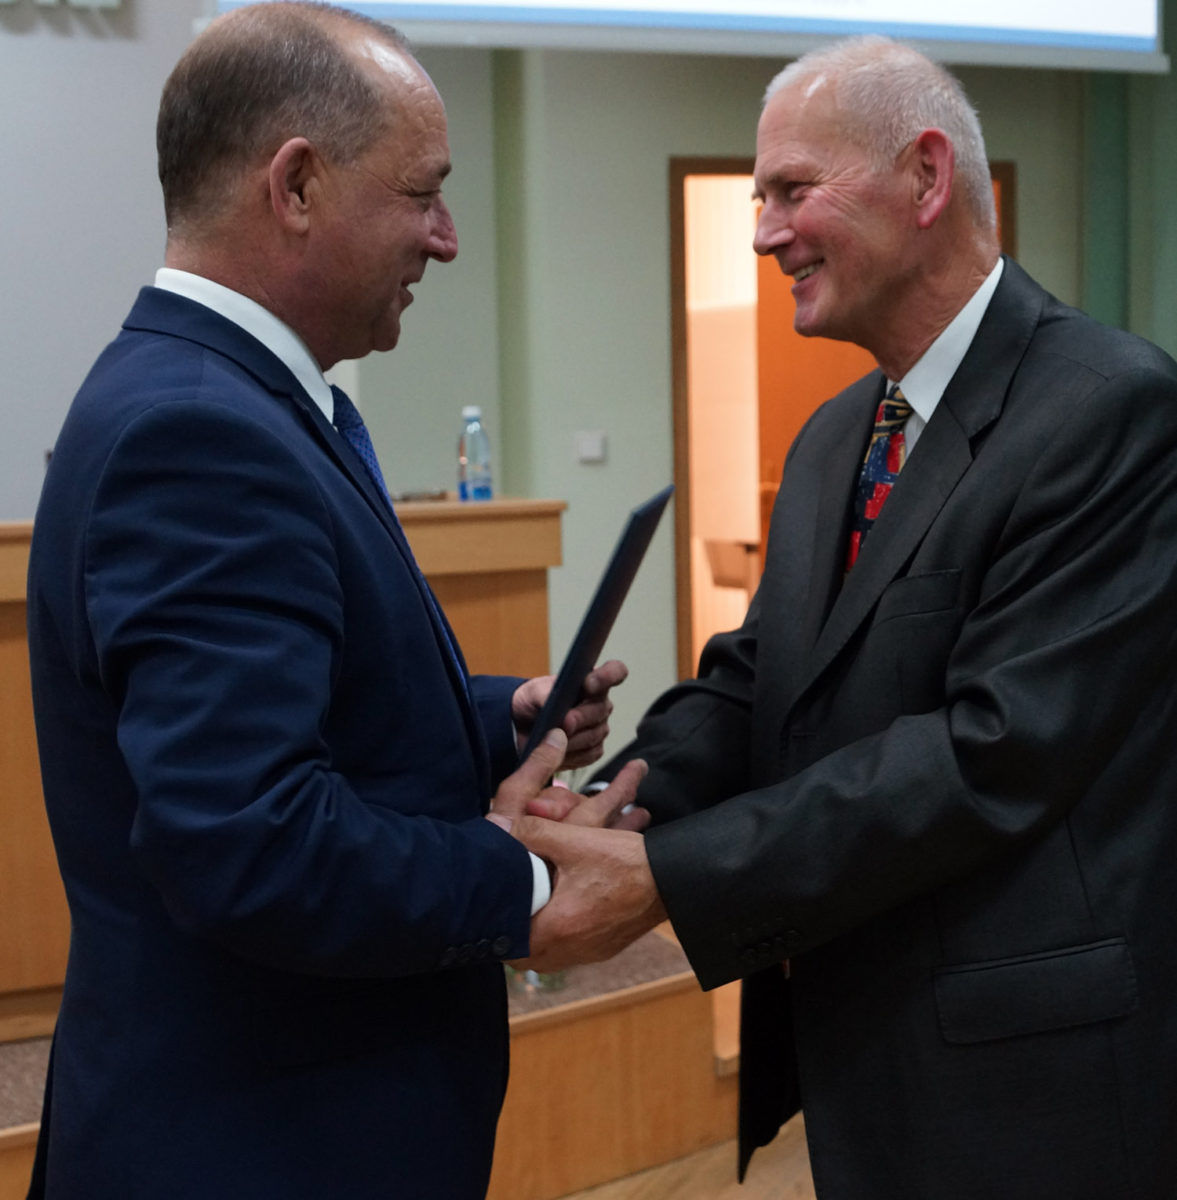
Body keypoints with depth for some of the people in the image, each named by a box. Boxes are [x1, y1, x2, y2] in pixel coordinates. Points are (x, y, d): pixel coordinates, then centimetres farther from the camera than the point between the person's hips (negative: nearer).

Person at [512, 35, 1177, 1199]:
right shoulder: (832, 439, 11)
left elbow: (997, 748, -23)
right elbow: (756, 678, 6)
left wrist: (673, 876, -23)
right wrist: (619, 796, -15)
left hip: (1024, 1079, -7)